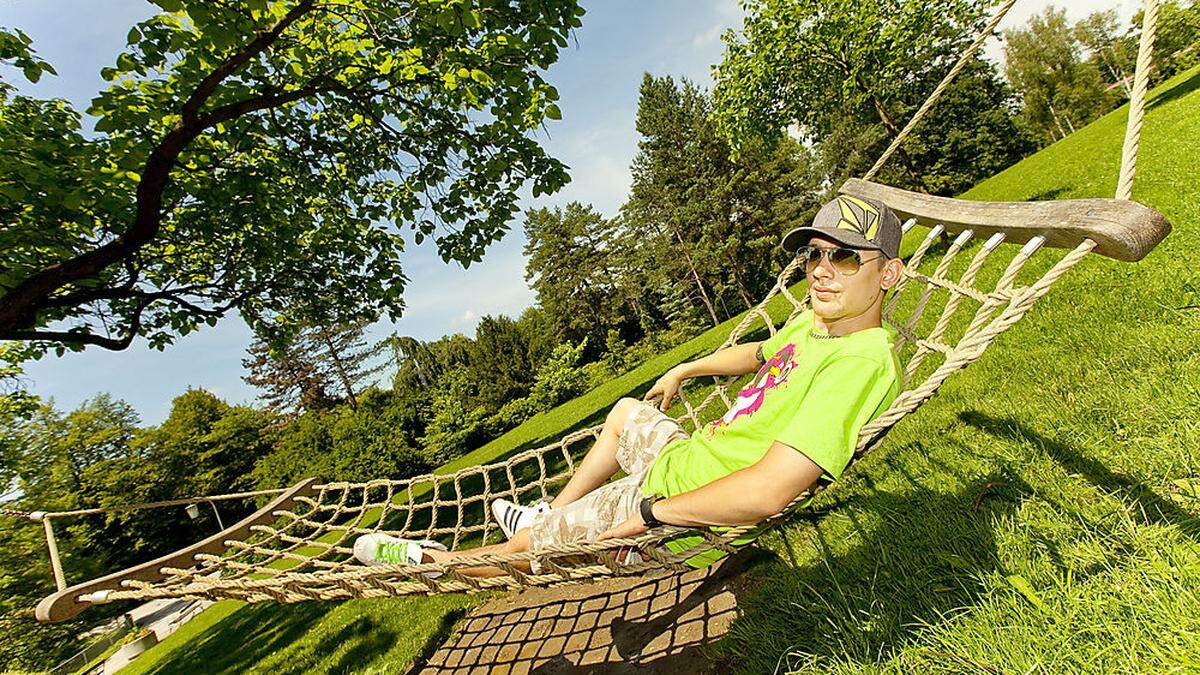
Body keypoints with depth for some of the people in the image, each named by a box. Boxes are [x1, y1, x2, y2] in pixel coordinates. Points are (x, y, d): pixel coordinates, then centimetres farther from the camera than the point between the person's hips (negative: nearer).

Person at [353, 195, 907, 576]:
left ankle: (427, 560, 37)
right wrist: (683, 371, 34)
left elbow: (766, 493, -36)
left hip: (688, 511, -8)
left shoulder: (863, 361, -28)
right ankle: (551, 517, 41)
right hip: (687, 455, 9)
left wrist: (650, 509, -25)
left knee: (524, 544, 7)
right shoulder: (813, 322, 0)